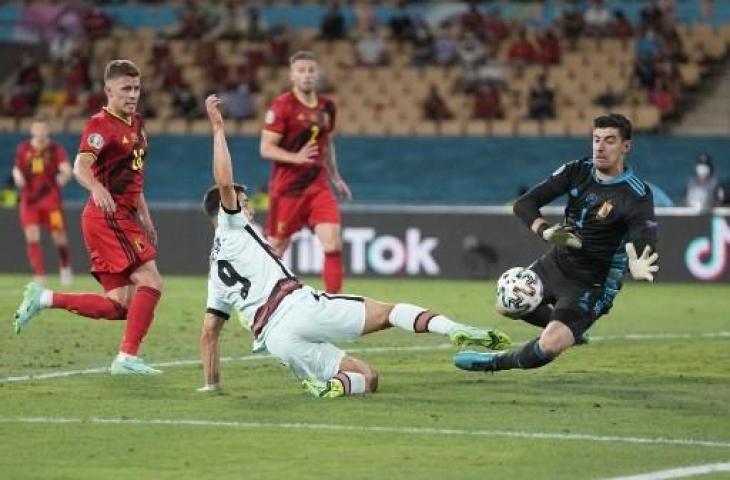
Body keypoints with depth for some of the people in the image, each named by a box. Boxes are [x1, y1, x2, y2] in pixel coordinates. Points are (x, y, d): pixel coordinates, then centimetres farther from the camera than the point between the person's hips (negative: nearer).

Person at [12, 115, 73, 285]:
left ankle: (65, 266, 29)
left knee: (59, 235, -1)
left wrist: (64, 176, -41)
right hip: (29, 200, 2)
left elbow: (66, 169, -18)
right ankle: (39, 276, -6)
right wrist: (18, 177, -8)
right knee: (32, 237, -10)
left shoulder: (56, 149, -5)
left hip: (51, 199, -2)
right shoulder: (23, 149, 4)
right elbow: (17, 169, 15)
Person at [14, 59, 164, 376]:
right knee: (150, 281, -16)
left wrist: (145, 219, 27)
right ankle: (127, 357, -15)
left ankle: (43, 299, 11)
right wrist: (96, 188, -48)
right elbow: (81, 166, -27)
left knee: (118, 307, 5)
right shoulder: (101, 124, -11)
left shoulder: (135, 123, 17)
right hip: (108, 217, -9)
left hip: (123, 218, 9)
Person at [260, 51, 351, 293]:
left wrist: (335, 178, 23)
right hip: (286, 188, -5)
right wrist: (296, 157, -28)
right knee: (276, 248, 5)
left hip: (318, 185, 5)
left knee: (333, 244, -12)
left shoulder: (326, 106, 8)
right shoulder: (282, 105, -11)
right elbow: (266, 148, -14)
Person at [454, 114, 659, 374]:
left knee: (550, 345, -25)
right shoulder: (577, 171, -7)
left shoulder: (636, 196, -23)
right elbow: (524, 204, -10)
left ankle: (498, 362, 5)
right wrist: (545, 230, -32)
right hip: (554, 264, 7)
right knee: (507, 306, 23)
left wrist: (639, 269, -56)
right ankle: (570, 330, 43)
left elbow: (646, 251, -30)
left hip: (591, 285, -7)